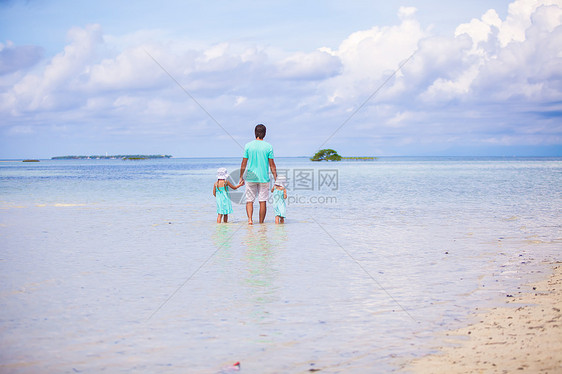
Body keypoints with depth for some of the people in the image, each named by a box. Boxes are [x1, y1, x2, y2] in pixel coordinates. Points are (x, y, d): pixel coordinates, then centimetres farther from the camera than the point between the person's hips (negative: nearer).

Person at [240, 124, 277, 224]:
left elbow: (243, 164, 1)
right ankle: (261, 223, 9)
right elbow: (272, 165, -3)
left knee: (249, 200, 7)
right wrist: (276, 179, 4)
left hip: (250, 177, 1)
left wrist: (241, 177, 11)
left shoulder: (248, 146, -2)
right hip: (264, 178, -1)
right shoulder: (268, 147, -4)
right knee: (263, 201, 6)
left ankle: (250, 219, -12)